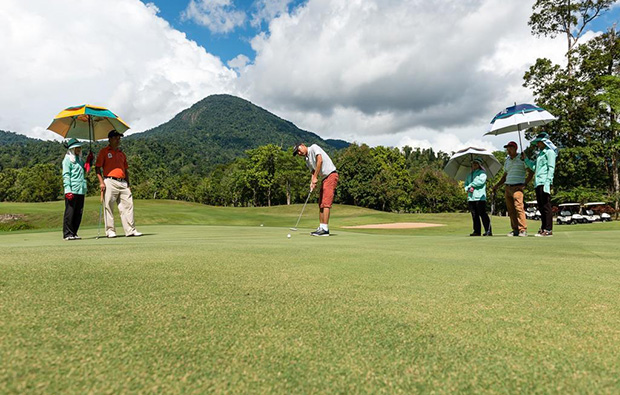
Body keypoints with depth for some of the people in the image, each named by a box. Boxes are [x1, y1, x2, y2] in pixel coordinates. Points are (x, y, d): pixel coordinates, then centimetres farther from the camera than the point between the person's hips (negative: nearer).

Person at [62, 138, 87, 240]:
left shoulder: (80, 159, 19)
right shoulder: (67, 160, -1)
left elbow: (84, 173, 24)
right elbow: (65, 176, -7)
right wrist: (68, 190, -16)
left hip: (81, 190, 7)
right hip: (72, 190, -7)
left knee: (79, 213, 7)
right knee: (69, 212, -2)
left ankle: (74, 233, 15)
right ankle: (67, 234, 4)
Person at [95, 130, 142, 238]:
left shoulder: (121, 153, 21)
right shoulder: (104, 152, 5)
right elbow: (97, 167, -1)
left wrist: (128, 184, 16)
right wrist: (101, 182, -11)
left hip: (123, 182, 5)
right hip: (110, 182, -5)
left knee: (128, 205, -1)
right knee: (108, 207, -2)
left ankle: (130, 230, 1)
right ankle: (110, 230, 6)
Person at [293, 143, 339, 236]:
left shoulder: (314, 147, -5)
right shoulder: (307, 160, 18)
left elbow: (320, 160, -18)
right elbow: (314, 172, 13)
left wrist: (315, 178, -17)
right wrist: (312, 183, -8)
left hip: (331, 175, -9)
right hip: (324, 178, 9)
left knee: (326, 203, -13)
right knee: (321, 204, 8)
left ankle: (325, 229, -14)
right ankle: (321, 227, 12)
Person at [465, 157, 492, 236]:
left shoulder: (482, 173, 4)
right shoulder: (469, 175, 23)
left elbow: (481, 181, -14)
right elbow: (465, 184, 18)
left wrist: (471, 185, -5)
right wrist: (468, 188, -4)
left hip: (480, 197, -6)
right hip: (470, 197, 6)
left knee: (483, 214, -9)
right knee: (474, 215, 6)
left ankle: (488, 231, -7)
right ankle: (477, 231, 11)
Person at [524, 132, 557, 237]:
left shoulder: (550, 152, -2)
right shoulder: (540, 153, 23)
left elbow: (551, 168, -11)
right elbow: (534, 167, 22)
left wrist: (547, 183, -18)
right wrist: (525, 159, 15)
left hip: (544, 182, -9)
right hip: (538, 183, 9)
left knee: (546, 206, -8)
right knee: (541, 207, 9)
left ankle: (548, 229, -6)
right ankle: (543, 228, 14)